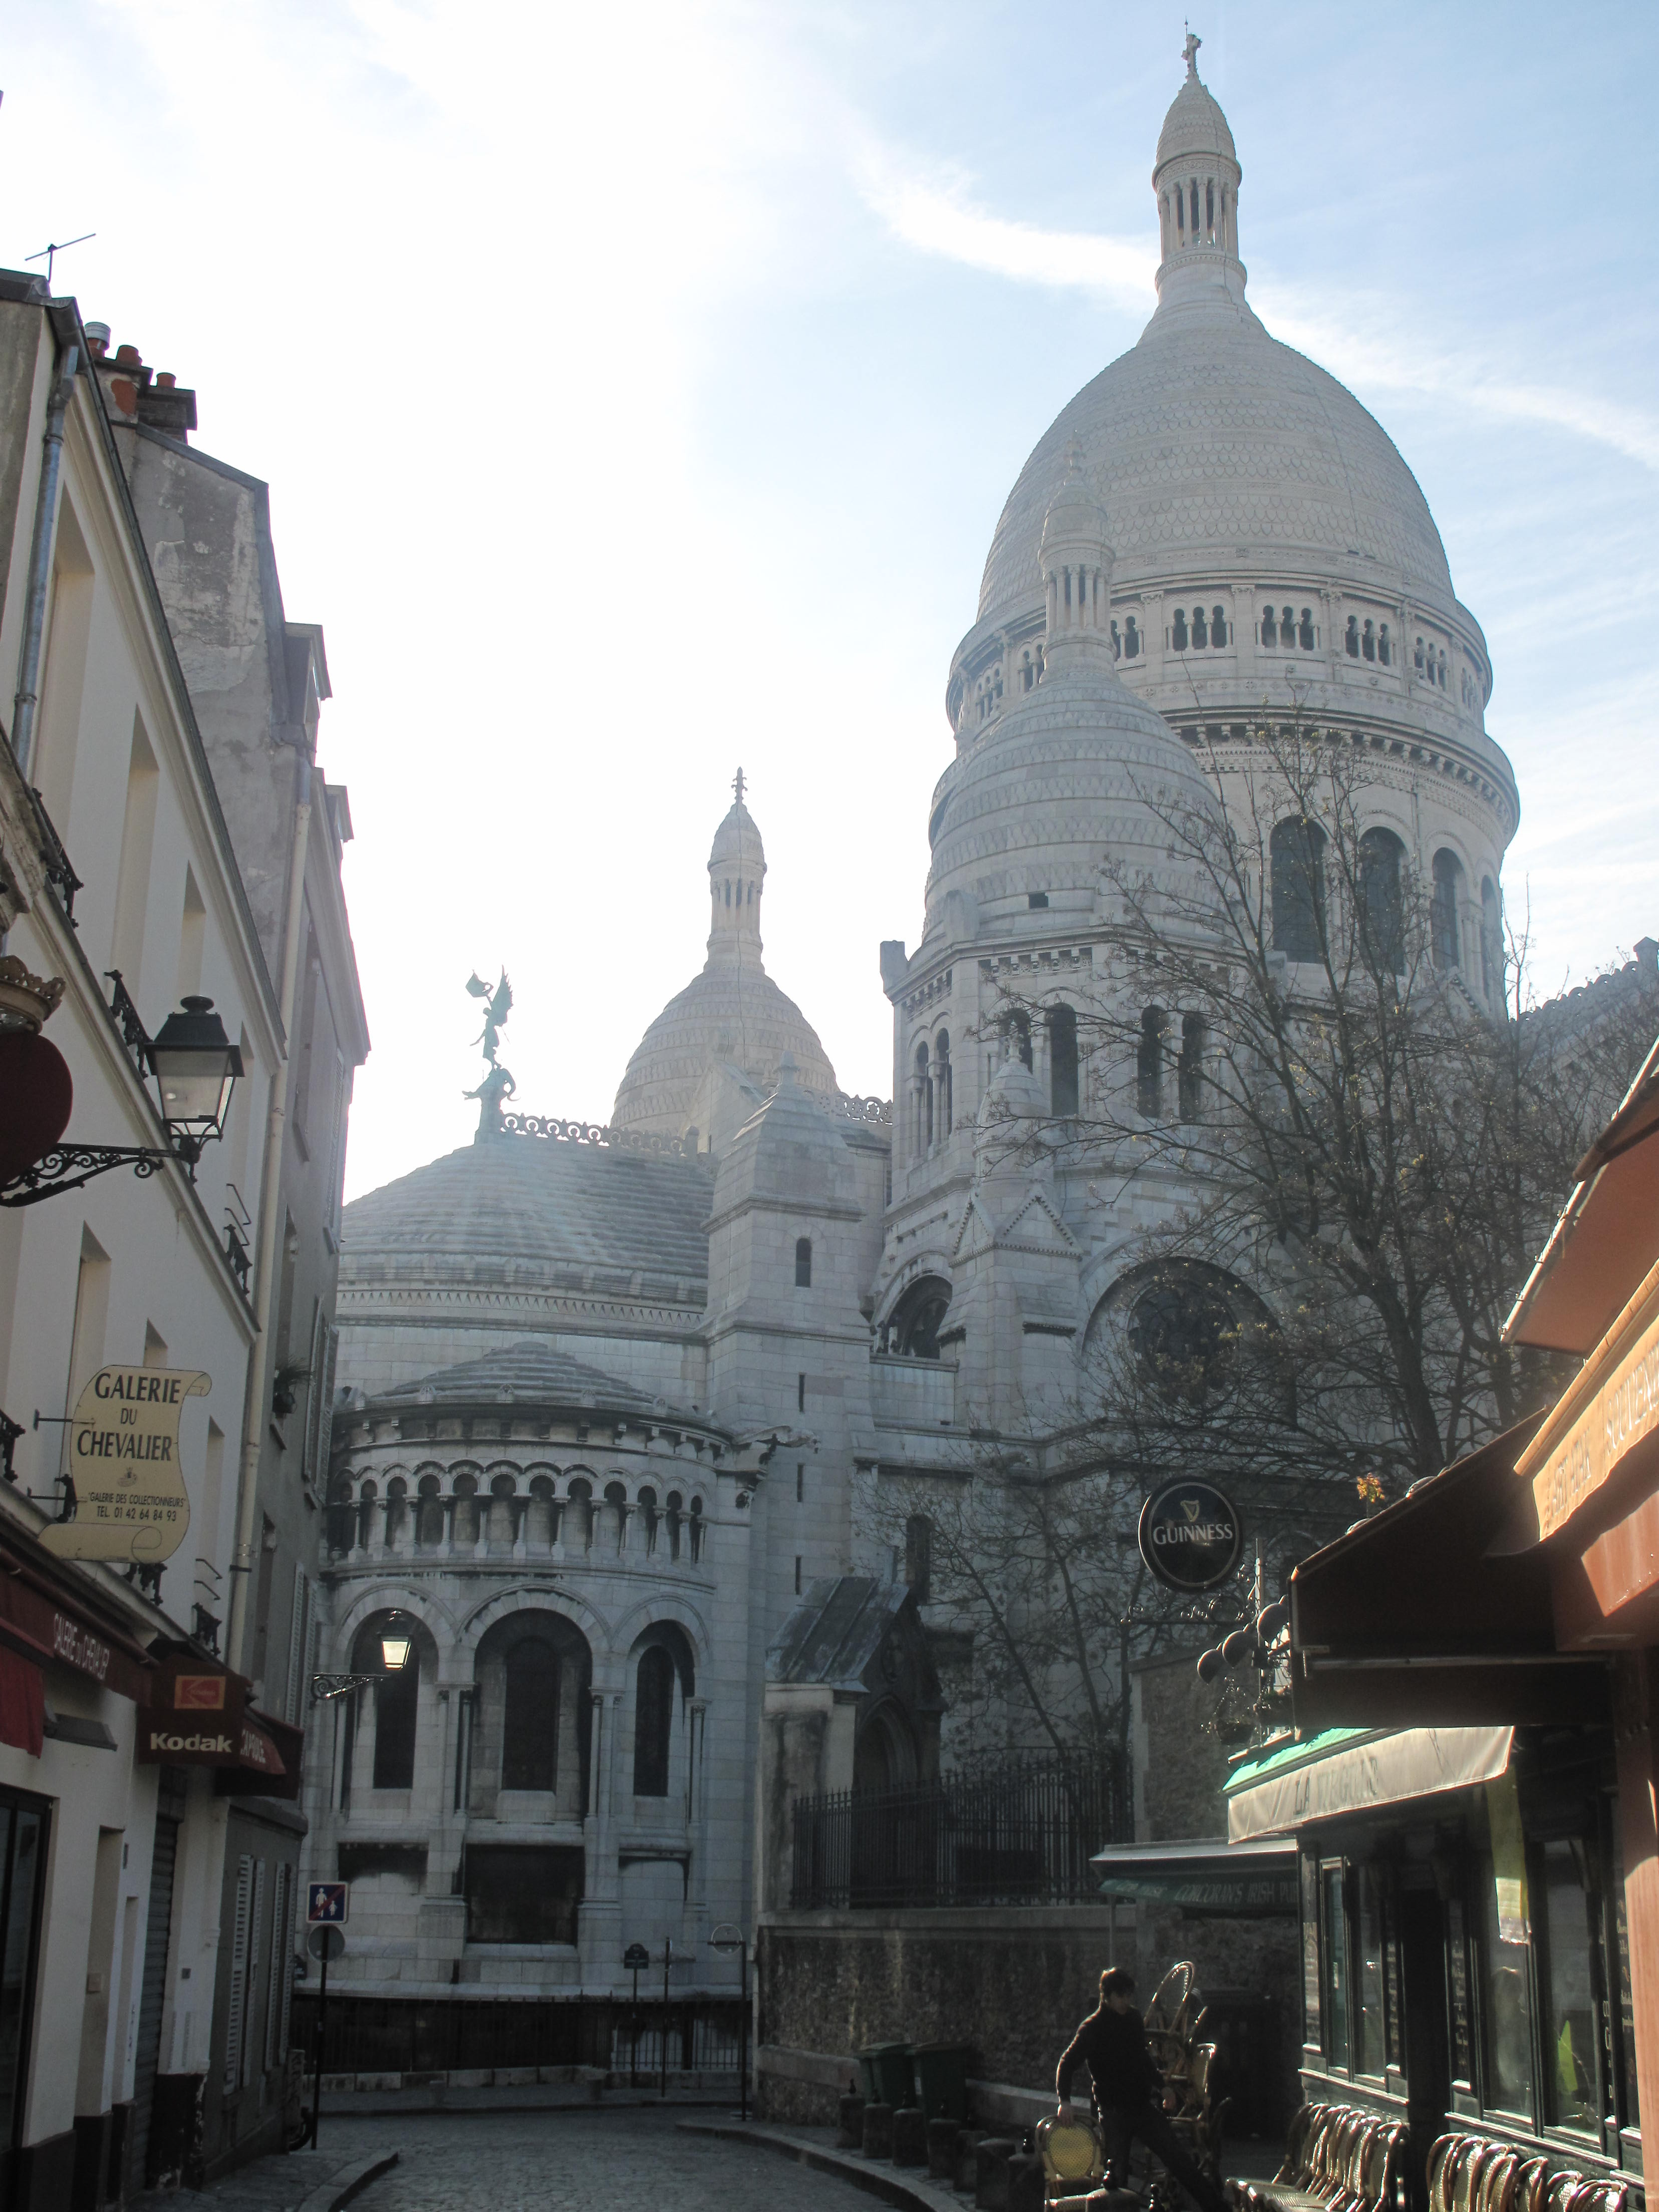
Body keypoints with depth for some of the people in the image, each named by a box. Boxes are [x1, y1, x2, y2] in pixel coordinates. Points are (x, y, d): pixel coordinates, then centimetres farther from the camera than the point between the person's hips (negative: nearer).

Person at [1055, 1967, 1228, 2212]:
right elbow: (1067, 2064, -9)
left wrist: (1161, 2086, 21)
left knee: (1179, 2158, 0)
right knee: (1117, 2171, -5)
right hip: (1114, 2111, -5)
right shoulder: (1091, 2028, -10)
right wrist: (1065, 2100, -20)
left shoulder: (1134, 2019, 8)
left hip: (1143, 2106, 5)